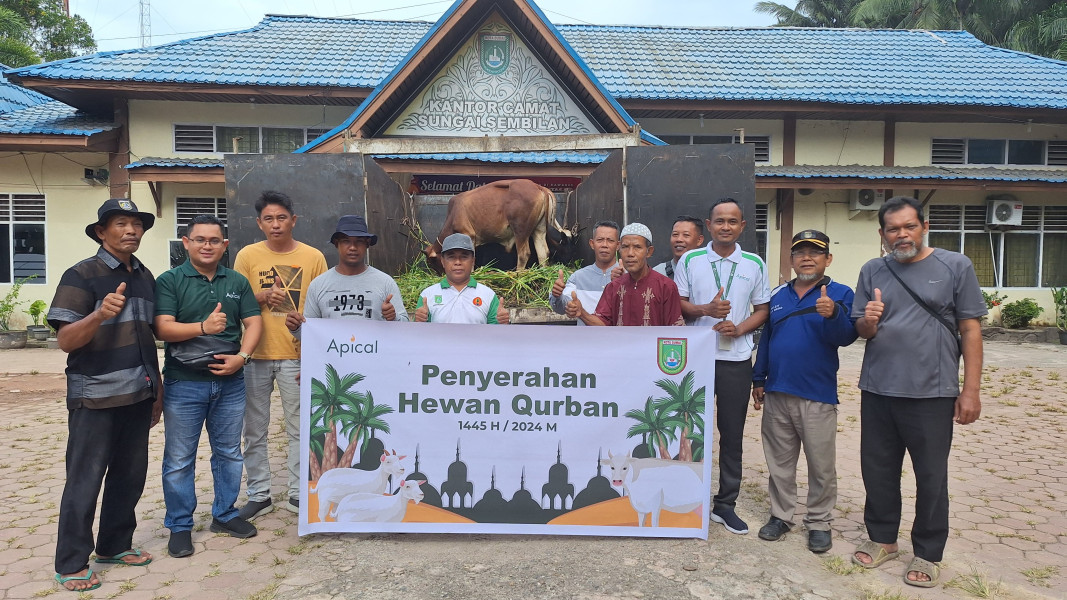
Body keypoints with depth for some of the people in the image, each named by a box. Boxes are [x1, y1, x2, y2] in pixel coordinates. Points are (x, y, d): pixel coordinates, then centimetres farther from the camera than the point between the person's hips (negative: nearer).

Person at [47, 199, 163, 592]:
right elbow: (65, 341, -14)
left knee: (130, 474, 13)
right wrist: (100, 314, -32)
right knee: (85, 479, 1)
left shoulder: (145, 277, 11)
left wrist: (158, 390, 17)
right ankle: (71, 564, 13)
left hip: (138, 395, 6)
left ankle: (115, 545, 28)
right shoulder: (81, 275, -8)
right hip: (95, 397, -6)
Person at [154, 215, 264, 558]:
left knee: (229, 453, 13)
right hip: (184, 383, -3)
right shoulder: (169, 281, -2)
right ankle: (179, 526, 19)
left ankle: (224, 515, 29)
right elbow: (163, 328, -12)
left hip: (230, 381, 4)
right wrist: (203, 327, -27)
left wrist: (242, 356, -11)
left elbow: (253, 322, 5)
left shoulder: (237, 282, 9)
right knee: (179, 459, 5)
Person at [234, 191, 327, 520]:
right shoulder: (247, 256, 3)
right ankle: (259, 495, 24)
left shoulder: (313, 257, 0)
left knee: (299, 429, 7)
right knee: (254, 430, 9)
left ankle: (297, 493, 21)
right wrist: (262, 296, -13)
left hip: (296, 356, -1)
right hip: (255, 354, 1)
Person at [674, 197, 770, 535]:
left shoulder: (754, 264, 5)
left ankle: (726, 504, 20)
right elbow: (677, 304, 3)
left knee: (732, 433, 7)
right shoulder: (690, 261, 2)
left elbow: (762, 309, 8)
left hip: (736, 359, 1)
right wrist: (706, 310, -16)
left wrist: (739, 329, -10)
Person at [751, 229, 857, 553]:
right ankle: (781, 515, 26)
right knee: (779, 461, 13)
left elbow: (846, 336, -16)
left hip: (818, 396, -4)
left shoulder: (840, 294, -2)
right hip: (777, 393, 4)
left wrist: (832, 314, -36)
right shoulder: (778, 295, 10)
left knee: (822, 466, 4)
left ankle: (819, 523, 20)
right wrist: (758, 380, 12)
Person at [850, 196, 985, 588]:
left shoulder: (955, 266, -2)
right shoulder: (872, 272, 7)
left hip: (932, 393, -3)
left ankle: (928, 554, 23)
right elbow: (861, 331, 9)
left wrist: (970, 390, -7)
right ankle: (882, 539, 31)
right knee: (878, 471, 13)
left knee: (931, 478, 7)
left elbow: (971, 330, -3)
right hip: (877, 391, 3)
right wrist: (868, 322, -16)